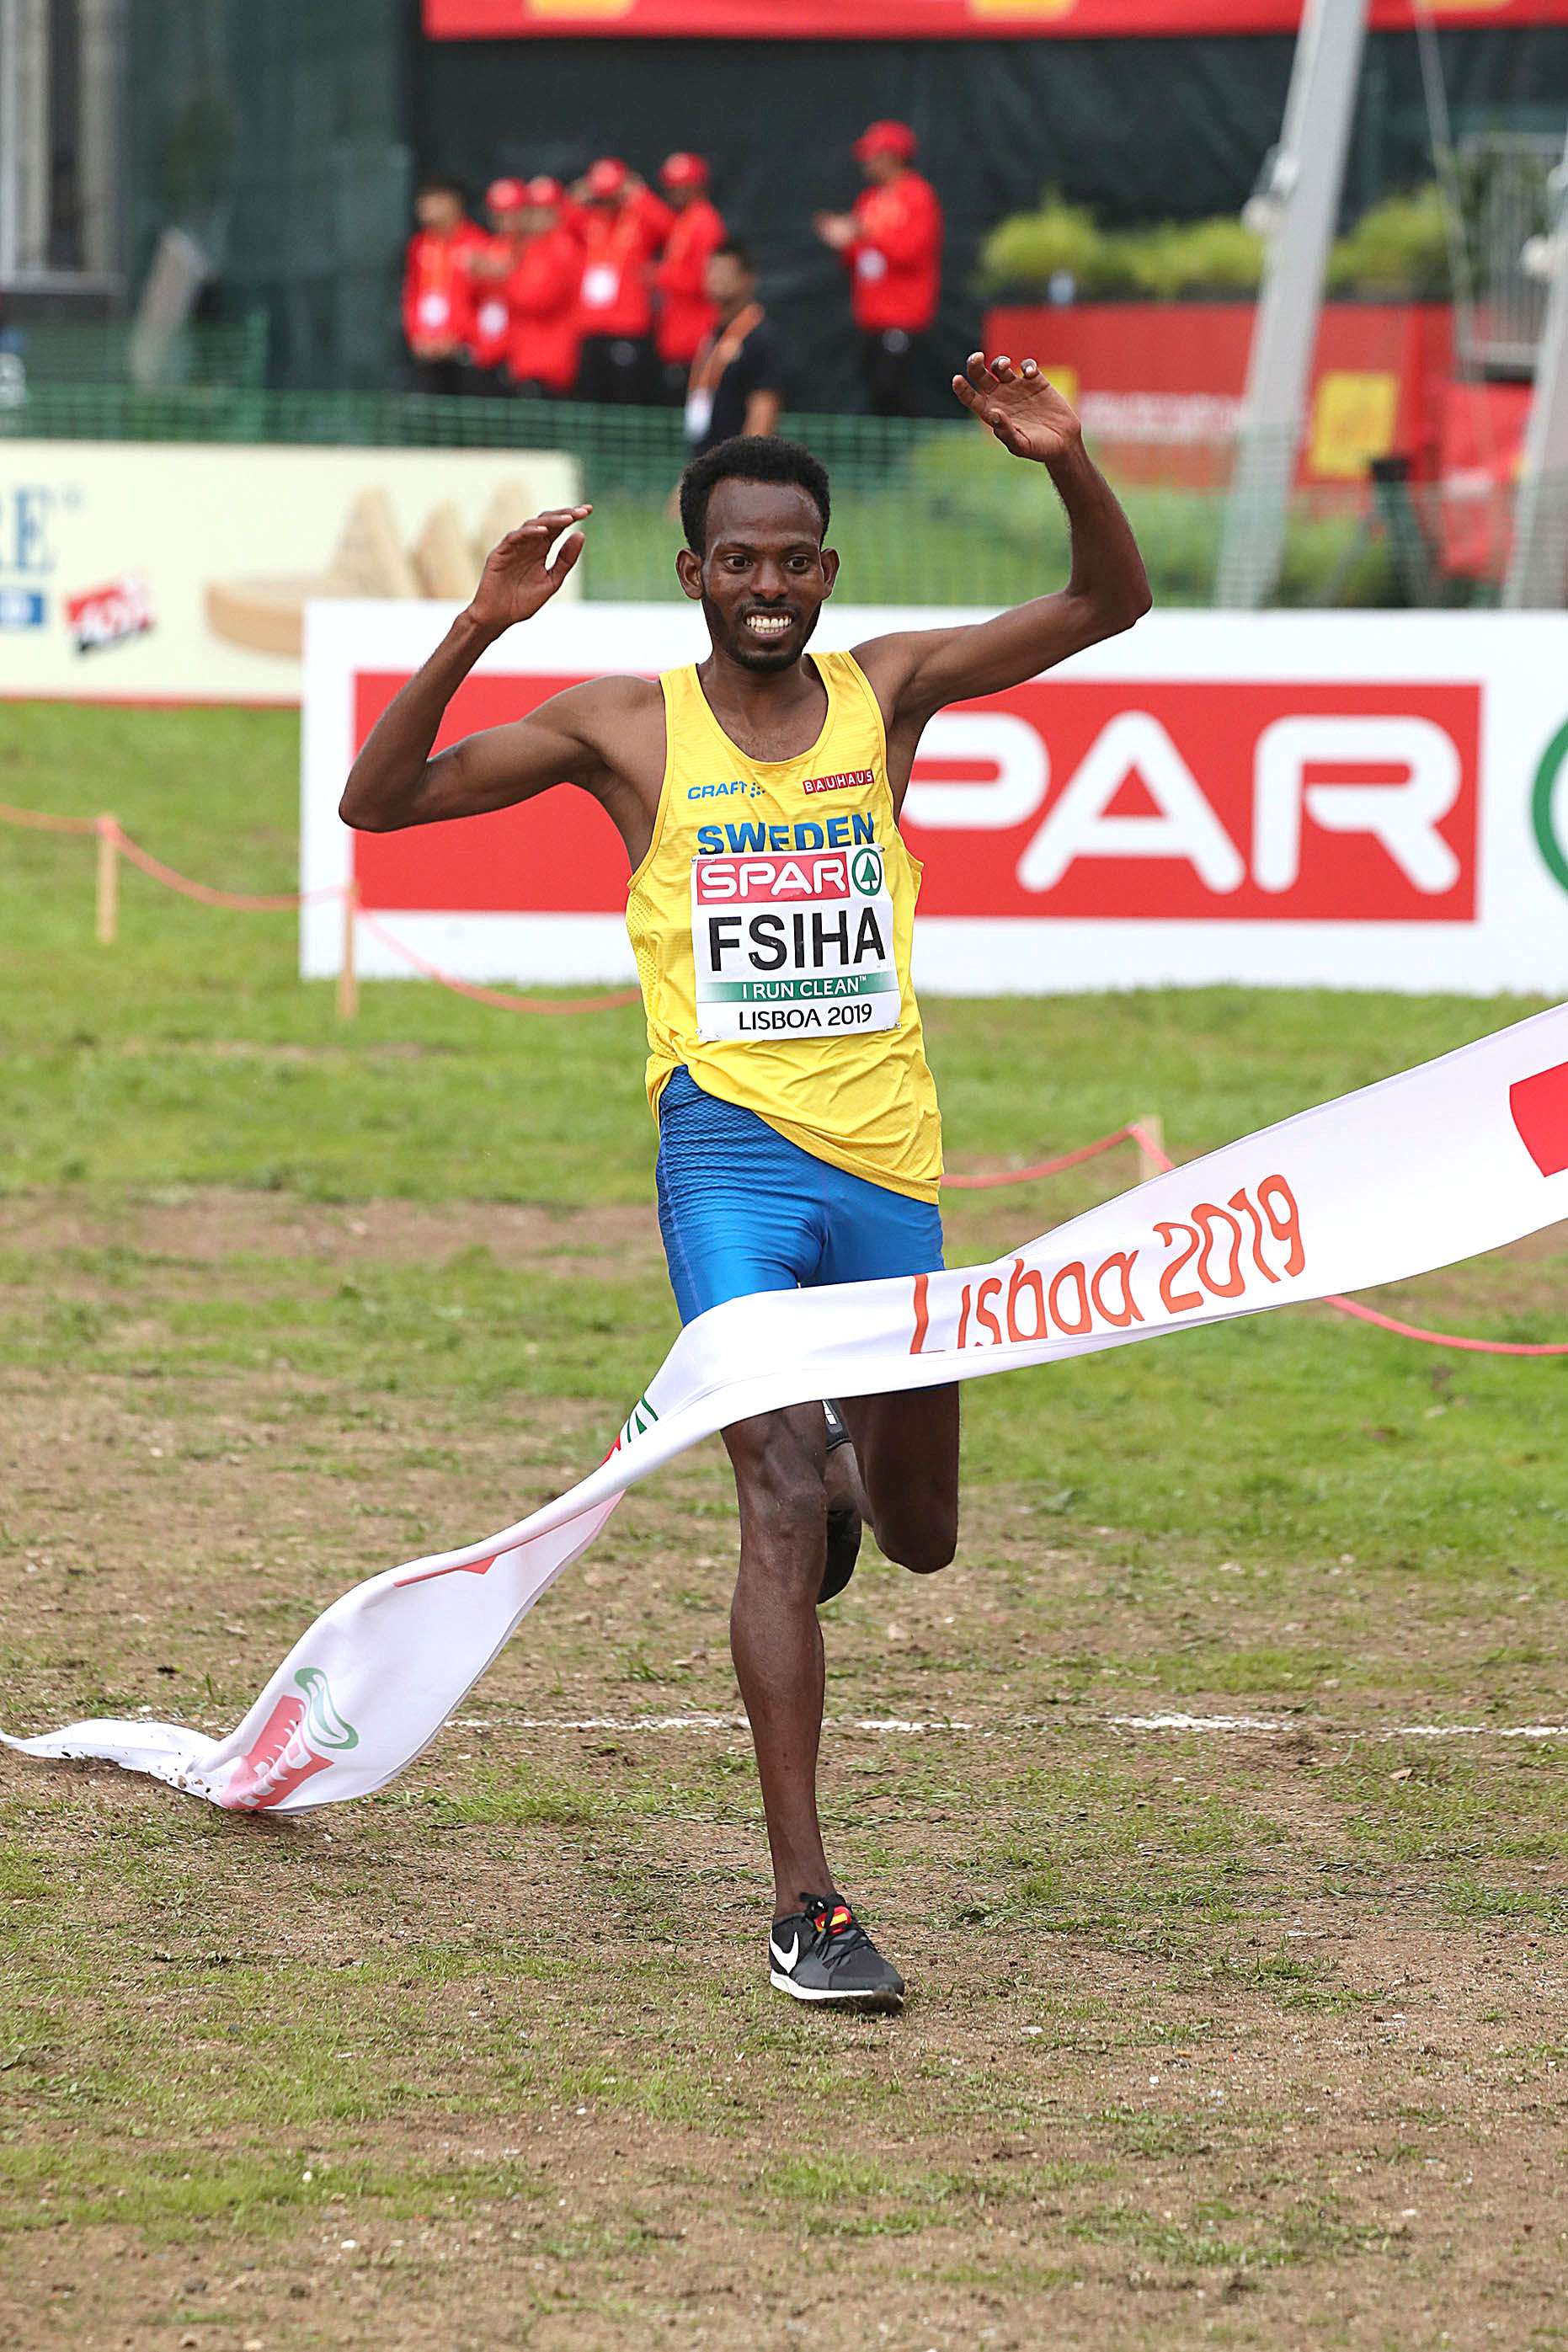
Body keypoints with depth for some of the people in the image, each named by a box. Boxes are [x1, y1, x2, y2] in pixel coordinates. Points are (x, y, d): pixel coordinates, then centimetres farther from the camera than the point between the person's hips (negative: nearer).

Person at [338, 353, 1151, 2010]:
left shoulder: (885, 691, 6)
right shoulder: (628, 729, 1)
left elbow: (1111, 604, 1)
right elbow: (379, 801, -3)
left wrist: (1065, 461, -17)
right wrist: (479, 629, -16)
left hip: (890, 1158, 3)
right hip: (732, 1147, -3)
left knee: (918, 1539, 15)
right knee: (783, 1513, -17)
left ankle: (845, 1453, 54)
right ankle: (802, 1902, -17)